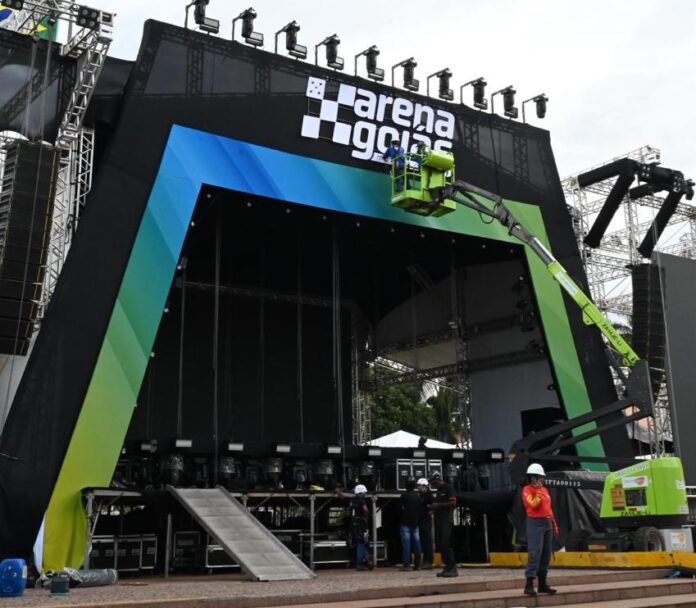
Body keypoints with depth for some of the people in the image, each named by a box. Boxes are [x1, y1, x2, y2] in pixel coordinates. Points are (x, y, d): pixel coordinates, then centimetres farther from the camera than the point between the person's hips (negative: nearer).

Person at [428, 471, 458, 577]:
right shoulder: (438, 491, 20)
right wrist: (433, 507, 10)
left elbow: (453, 503, -13)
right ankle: (447, 567, 12)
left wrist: (438, 505, -14)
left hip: (447, 520, -9)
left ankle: (453, 568, -14)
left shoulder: (448, 488, -5)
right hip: (438, 520, 9)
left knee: (445, 544, -16)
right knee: (439, 545, 6)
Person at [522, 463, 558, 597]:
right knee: (534, 553, -13)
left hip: (547, 523, 8)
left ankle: (542, 583, 15)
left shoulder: (544, 490, 17)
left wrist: (554, 524, 19)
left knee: (546, 554, 8)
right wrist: (538, 491, -18)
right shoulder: (527, 489, -6)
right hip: (535, 523, -8)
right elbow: (533, 504, -21)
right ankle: (529, 584, -13)